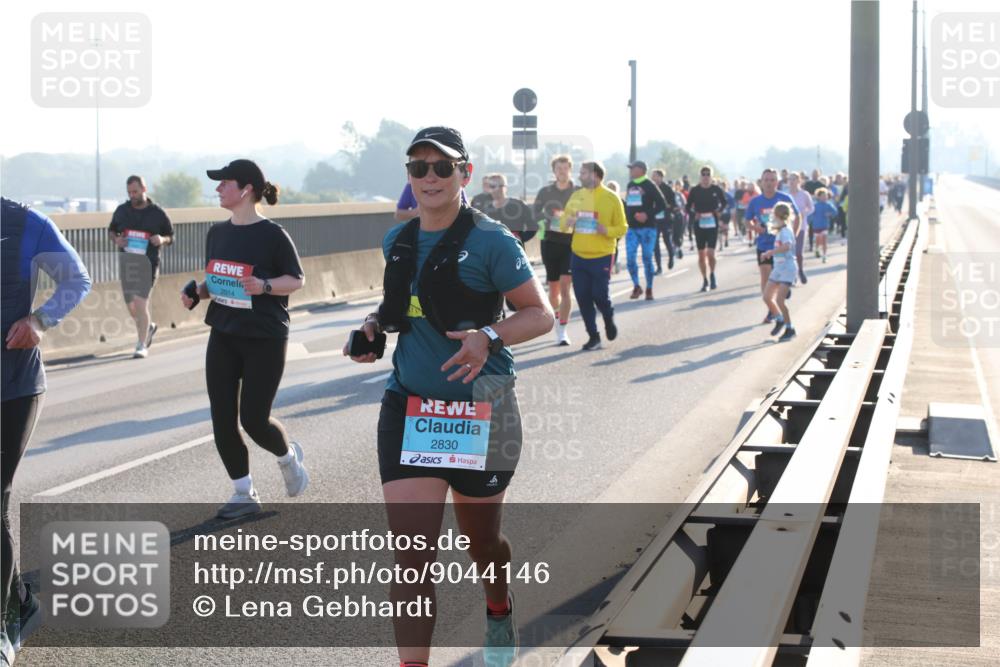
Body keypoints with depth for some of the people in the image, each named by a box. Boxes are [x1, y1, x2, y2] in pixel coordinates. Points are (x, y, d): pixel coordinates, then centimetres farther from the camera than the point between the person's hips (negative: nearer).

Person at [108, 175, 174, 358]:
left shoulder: (157, 213, 0)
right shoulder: (122, 210, 8)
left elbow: (171, 236, 10)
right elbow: (111, 231, 21)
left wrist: (162, 240, -13)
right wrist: (116, 239, -2)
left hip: (148, 262, -4)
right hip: (126, 261, 4)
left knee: (140, 303, -14)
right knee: (131, 306, 10)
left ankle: (142, 346, -5)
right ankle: (149, 327, 40)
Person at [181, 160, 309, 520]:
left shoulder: (272, 234, -10)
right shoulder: (217, 232, 8)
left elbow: (297, 279, -6)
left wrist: (264, 286, -22)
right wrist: (196, 294, -1)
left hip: (265, 339, -6)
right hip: (223, 336, 6)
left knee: (254, 420, -5)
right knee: (222, 420, 2)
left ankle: (288, 455, 28)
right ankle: (244, 493, 15)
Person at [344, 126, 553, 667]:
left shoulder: (490, 241, -11)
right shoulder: (397, 242, 6)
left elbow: (540, 314, -9)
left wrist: (488, 337, -26)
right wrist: (375, 325, 2)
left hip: (480, 409, -3)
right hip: (409, 405, 3)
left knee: (481, 540, 17)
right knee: (411, 555, -10)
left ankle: (499, 611, 51)